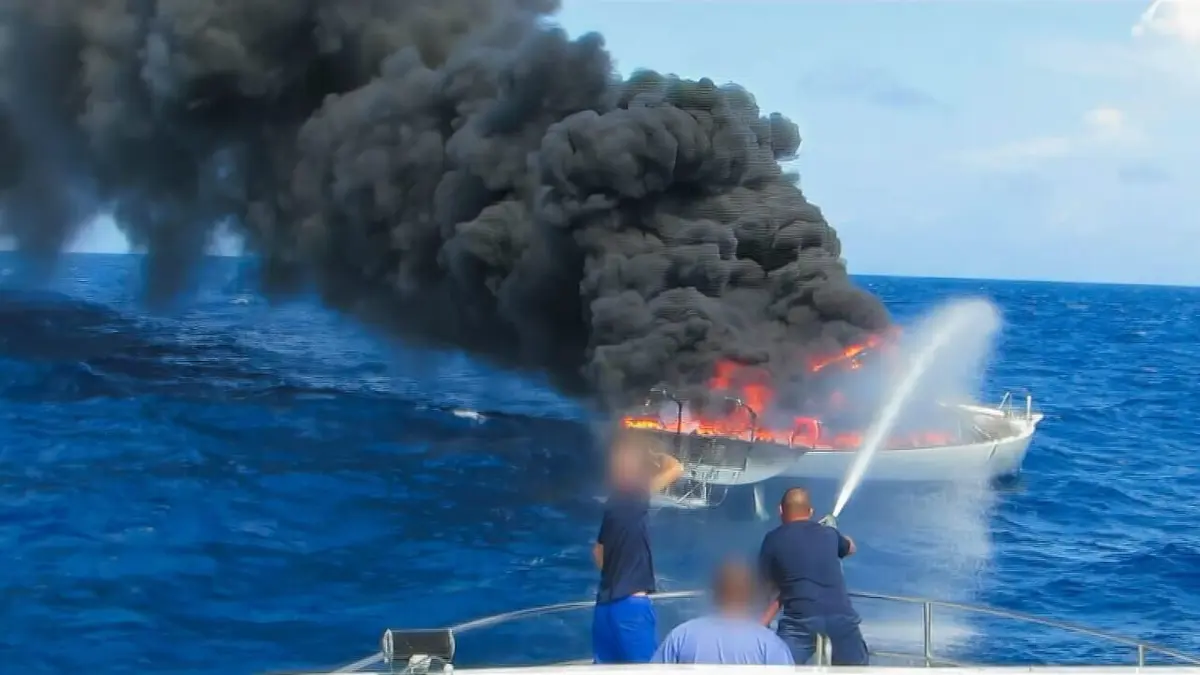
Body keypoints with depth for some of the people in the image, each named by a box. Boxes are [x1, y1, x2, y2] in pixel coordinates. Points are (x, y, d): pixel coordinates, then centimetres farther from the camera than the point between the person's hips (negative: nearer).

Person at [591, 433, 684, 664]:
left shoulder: (615, 503, 14)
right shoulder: (631, 498, -9)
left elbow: (598, 550, 24)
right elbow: (676, 469, -11)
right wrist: (654, 456, 5)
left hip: (608, 604, 8)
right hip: (631, 604, -8)